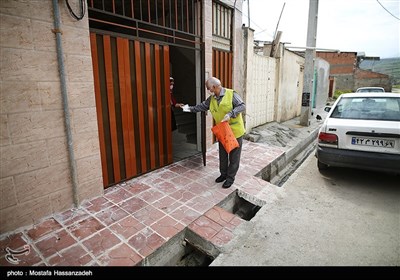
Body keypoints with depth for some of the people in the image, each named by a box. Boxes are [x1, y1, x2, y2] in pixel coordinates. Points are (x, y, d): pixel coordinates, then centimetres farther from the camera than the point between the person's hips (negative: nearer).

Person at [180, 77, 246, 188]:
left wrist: (230, 114, -28)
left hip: (235, 130, -6)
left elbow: (242, 106, -18)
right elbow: (202, 106, 16)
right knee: (222, 154, 15)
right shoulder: (211, 98, 3)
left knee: (234, 155, 5)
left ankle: (230, 177, 18)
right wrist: (190, 108, 14)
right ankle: (223, 174, 32)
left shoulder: (231, 94, -15)